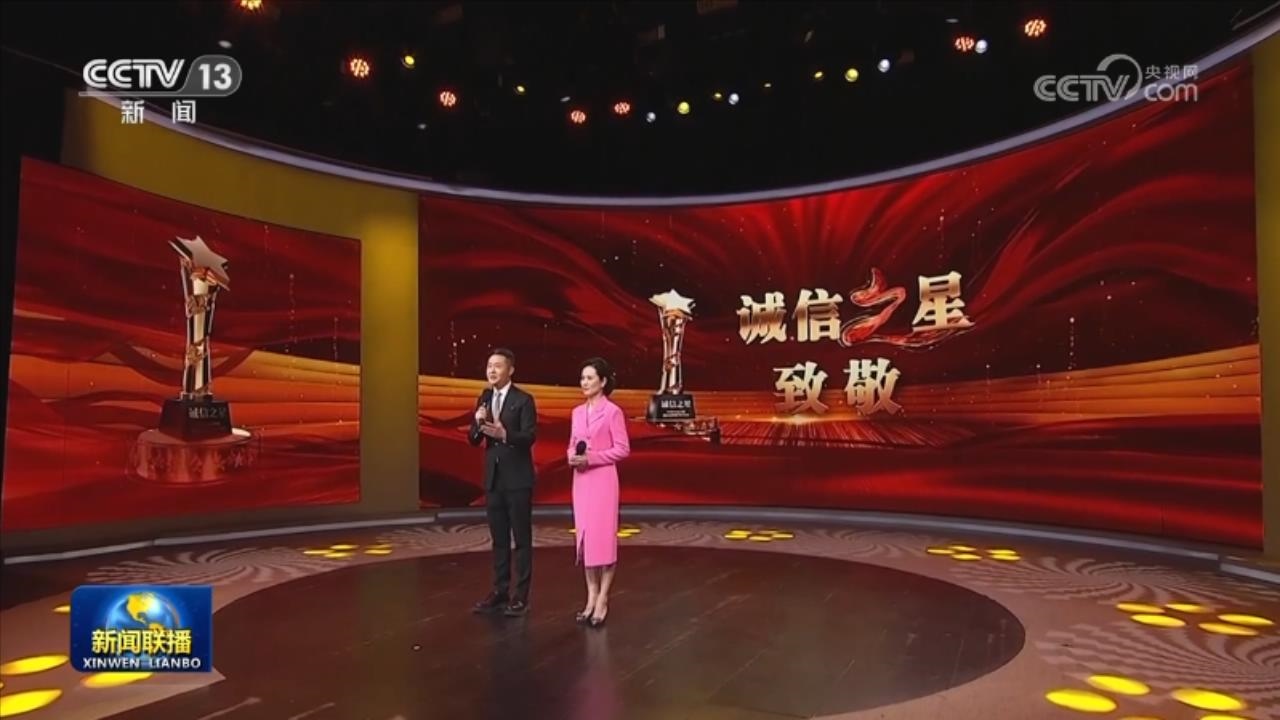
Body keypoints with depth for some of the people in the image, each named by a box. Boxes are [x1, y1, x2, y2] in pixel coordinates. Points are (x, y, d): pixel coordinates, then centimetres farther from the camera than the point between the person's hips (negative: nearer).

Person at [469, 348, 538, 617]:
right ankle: (500, 592, 22)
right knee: (499, 538, 13)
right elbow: (473, 440, 8)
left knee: (522, 538, 3)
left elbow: (530, 437, -16)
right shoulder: (484, 398, 9)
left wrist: (505, 435, -33)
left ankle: (520, 595, 10)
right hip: (493, 477, 6)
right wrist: (478, 422, -13)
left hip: (518, 478, -6)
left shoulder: (524, 400, -8)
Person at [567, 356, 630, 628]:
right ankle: (591, 597, 18)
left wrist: (591, 458, -17)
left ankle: (602, 600, 7)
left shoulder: (613, 411, -8)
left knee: (603, 537, -2)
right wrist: (572, 457, -5)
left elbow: (623, 449, -10)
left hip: (603, 479, -6)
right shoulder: (577, 412, 11)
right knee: (585, 536, 9)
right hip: (581, 480, 6)